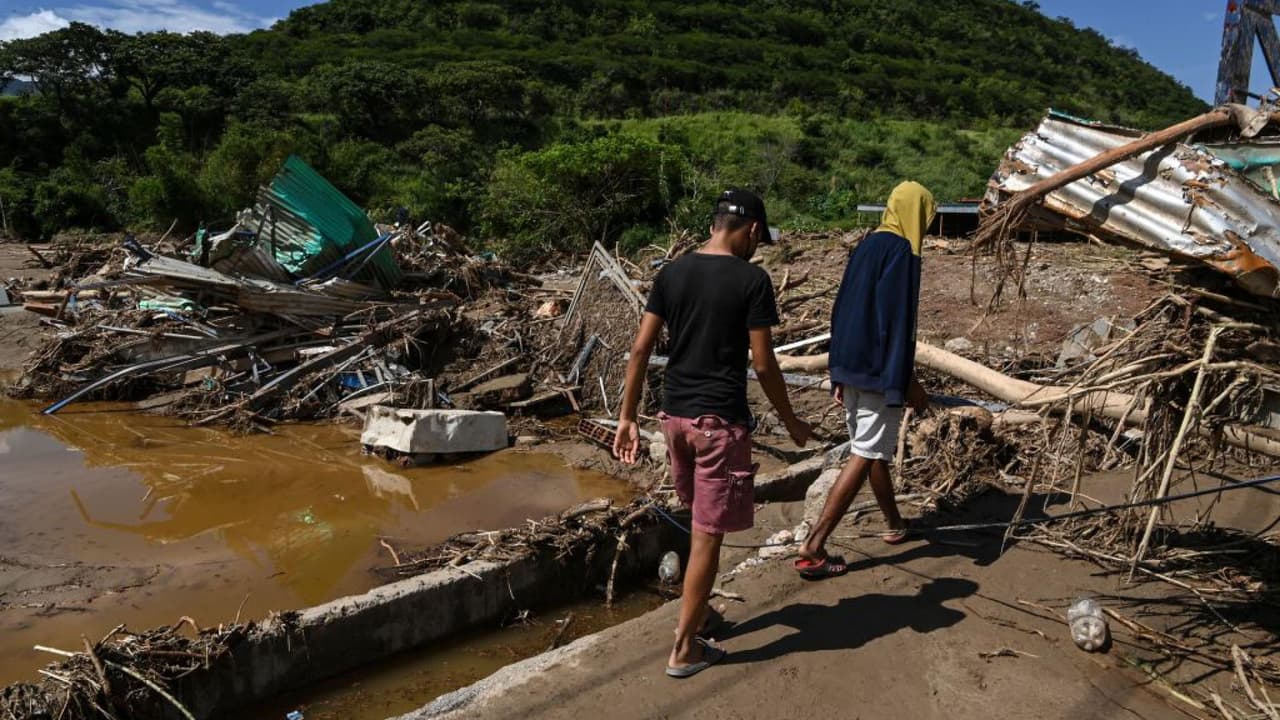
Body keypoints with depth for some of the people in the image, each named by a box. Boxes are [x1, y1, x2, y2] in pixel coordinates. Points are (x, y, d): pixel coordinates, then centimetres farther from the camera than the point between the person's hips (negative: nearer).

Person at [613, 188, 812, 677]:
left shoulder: (671, 274, 5)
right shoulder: (751, 279, -11)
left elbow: (640, 349, 3)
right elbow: (762, 364, -10)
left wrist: (627, 417, 8)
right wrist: (790, 422, 3)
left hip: (674, 414, 6)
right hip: (720, 419, -6)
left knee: (702, 520, 25)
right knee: (708, 533, 4)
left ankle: (697, 611, 38)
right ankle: (684, 649, 13)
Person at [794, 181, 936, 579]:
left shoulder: (866, 245, 12)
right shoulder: (900, 252, -13)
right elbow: (897, 321, -19)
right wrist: (909, 383, -14)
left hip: (851, 367, 9)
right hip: (880, 373, -9)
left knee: (873, 449, 21)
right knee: (866, 456, -5)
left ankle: (895, 524, 40)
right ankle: (813, 546, -7)